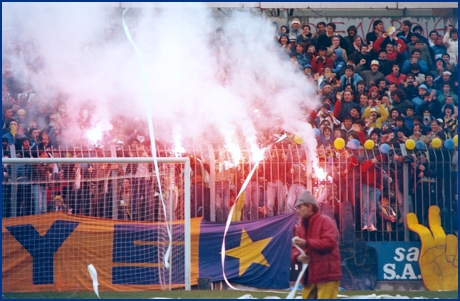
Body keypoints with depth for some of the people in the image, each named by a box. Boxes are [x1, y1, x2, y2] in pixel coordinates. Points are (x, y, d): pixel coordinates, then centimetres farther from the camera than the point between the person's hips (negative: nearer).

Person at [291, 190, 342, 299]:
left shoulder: (326, 221, -7)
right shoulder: (300, 227, 16)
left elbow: (330, 242, -20)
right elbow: (295, 250, 17)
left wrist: (307, 243, -23)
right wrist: (298, 257, -8)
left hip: (327, 274, -8)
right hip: (309, 276, 8)